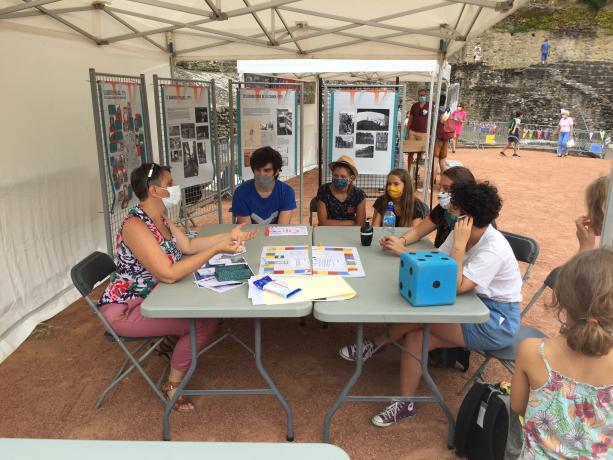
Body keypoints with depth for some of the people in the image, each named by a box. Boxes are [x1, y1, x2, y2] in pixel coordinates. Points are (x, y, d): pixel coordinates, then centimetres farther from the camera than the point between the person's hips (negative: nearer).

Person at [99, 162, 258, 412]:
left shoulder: (160, 216, 2)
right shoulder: (135, 225, -27)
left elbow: (188, 245, 7)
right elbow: (169, 273, -33)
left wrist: (228, 236, 0)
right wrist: (217, 249, -31)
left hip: (151, 296, 9)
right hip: (125, 309, -9)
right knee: (203, 323, -15)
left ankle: (174, 343, 24)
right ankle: (173, 385, 5)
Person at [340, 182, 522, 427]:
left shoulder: (493, 249, -26)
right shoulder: (460, 233, -1)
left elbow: (455, 286, -33)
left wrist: (459, 244, -32)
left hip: (496, 322, -8)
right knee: (415, 337, -11)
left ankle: (379, 342, 6)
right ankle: (405, 403, 1)